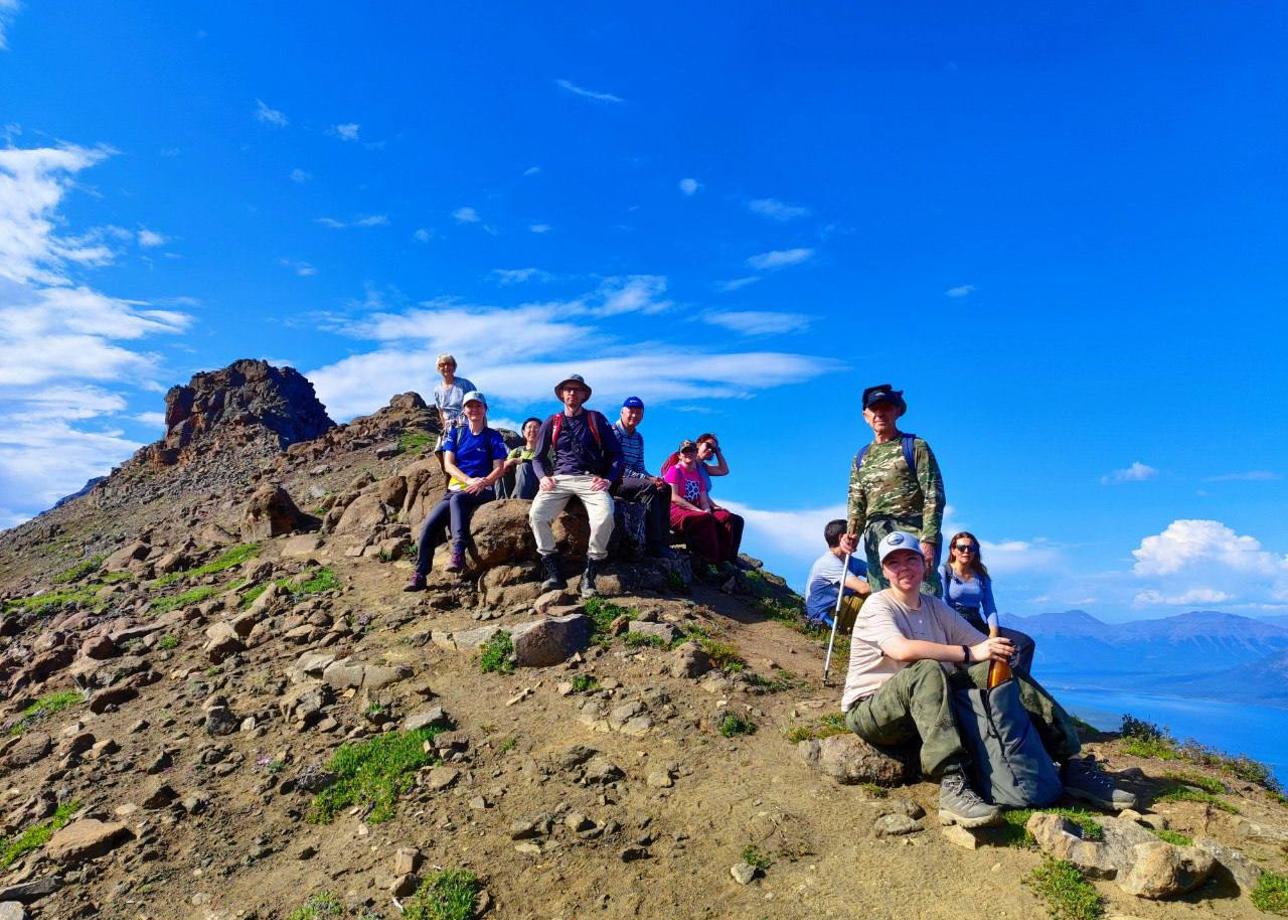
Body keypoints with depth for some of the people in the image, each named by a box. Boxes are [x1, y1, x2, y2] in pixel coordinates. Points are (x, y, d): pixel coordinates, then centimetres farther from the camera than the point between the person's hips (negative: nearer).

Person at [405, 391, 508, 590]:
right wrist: (469, 480, -15)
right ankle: (419, 575, -17)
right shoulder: (456, 433, 13)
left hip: (483, 491, -3)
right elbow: (448, 464, 2)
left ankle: (458, 554, -47)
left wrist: (482, 482, -20)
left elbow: (499, 468, 0)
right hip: (455, 489, 3)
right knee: (429, 524, -21)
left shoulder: (493, 436, 6)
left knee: (457, 499, -38)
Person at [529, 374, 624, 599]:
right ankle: (553, 573, -20)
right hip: (559, 479, 2)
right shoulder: (552, 422, 18)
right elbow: (538, 457, 20)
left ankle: (589, 577, -22)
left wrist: (609, 479, -4)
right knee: (536, 514, -29)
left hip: (590, 479, -2)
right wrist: (544, 477, -1)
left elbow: (615, 453, 12)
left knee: (605, 517, -33)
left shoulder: (596, 419, 14)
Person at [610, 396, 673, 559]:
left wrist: (654, 478, -8)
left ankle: (663, 541, -12)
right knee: (649, 488, -29)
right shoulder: (613, 432, -9)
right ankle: (653, 544, -31)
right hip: (614, 481, -9)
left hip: (633, 480, 9)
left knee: (665, 488, -5)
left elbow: (640, 467, 15)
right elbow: (616, 466, -18)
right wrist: (647, 479, -22)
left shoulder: (638, 438, 17)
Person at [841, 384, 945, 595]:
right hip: (875, 541, 5)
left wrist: (929, 540, -14)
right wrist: (852, 535, -5)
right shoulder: (861, 458, 20)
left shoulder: (915, 447, 5)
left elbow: (933, 496, -3)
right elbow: (856, 503, 15)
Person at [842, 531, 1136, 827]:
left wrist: (998, 651, -18)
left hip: (928, 706, 6)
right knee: (928, 670, -36)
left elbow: (983, 644, 5)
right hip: (870, 711, -6)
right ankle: (952, 786, -45)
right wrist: (969, 653, -29)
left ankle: (1071, 763, -6)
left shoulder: (935, 606, 12)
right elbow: (902, 649, -30)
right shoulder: (877, 606, -10)